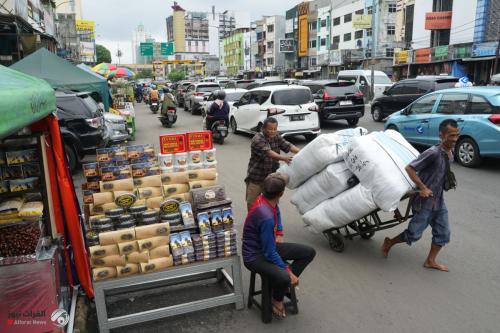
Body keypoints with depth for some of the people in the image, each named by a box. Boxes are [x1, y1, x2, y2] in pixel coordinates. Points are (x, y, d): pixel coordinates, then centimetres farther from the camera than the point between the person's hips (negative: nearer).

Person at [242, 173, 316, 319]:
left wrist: (279, 233, 11)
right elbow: (270, 253, -27)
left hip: (269, 246, 9)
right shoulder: (266, 217, -34)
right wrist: (289, 271, -17)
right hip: (255, 256, -9)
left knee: (309, 252, 0)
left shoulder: (265, 198, -8)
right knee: (284, 278, -33)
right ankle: (277, 301, -1)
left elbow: (277, 213, 20)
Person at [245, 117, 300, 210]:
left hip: (272, 176, 5)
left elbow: (288, 145, -12)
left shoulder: (276, 137, 0)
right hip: (256, 177, -5)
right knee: (252, 203, 8)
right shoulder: (257, 139, -21)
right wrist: (283, 158, -50)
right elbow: (268, 152, -35)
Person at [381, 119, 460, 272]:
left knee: (443, 233, 12)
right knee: (414, 234, 3)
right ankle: (389, 243, 26)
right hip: (424, 201, -8)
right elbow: (409, 168, -24)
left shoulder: (449, 152, 2)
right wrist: (423, 188, -23)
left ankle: (430, 261, 29)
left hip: (438, 201, 8)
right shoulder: (433, 153, -25)